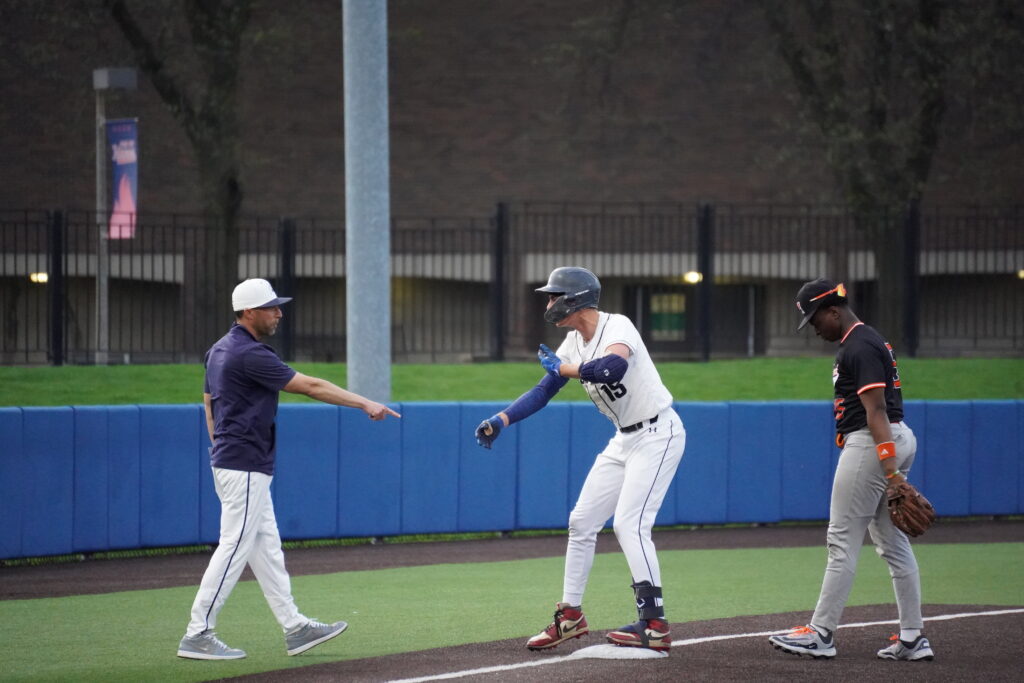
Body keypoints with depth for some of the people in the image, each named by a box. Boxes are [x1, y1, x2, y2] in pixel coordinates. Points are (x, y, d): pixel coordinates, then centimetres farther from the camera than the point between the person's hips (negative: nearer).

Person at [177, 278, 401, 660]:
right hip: (245, 468, -10)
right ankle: (197, 636, -6)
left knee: (266, 548, 11)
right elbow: (310, 387, -20)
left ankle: (294, 628, 15)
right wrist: (366, 404, -18)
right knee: (234, 548, -8)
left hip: (229, 462, 10)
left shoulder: (220, 350, 11)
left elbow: (209, 400, 20)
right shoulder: (250, 355, -19)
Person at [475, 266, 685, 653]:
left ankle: (655, 627, -16)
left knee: (629, 524, -18)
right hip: (624, 439, 9)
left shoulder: (617, 327, -21)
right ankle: (570, 616, 19)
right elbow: (543, 391, 7)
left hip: (657, 433, -9)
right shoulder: (574, 343, 6)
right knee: (582, 521, 9)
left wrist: (563, 367, -25)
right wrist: (501, 420, -7)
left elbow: (613, 367, -41)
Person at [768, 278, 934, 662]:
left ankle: (821, 634, -3)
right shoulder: (866, 340, 19)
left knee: (843, 541, -6)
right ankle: (912, 639, 8)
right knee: (892, 542, 9)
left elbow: (876, 411, -22)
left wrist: (890, 471, -26)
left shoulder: (860, 348, -15)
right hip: (898, 441, 11)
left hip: (870, 444, -11)